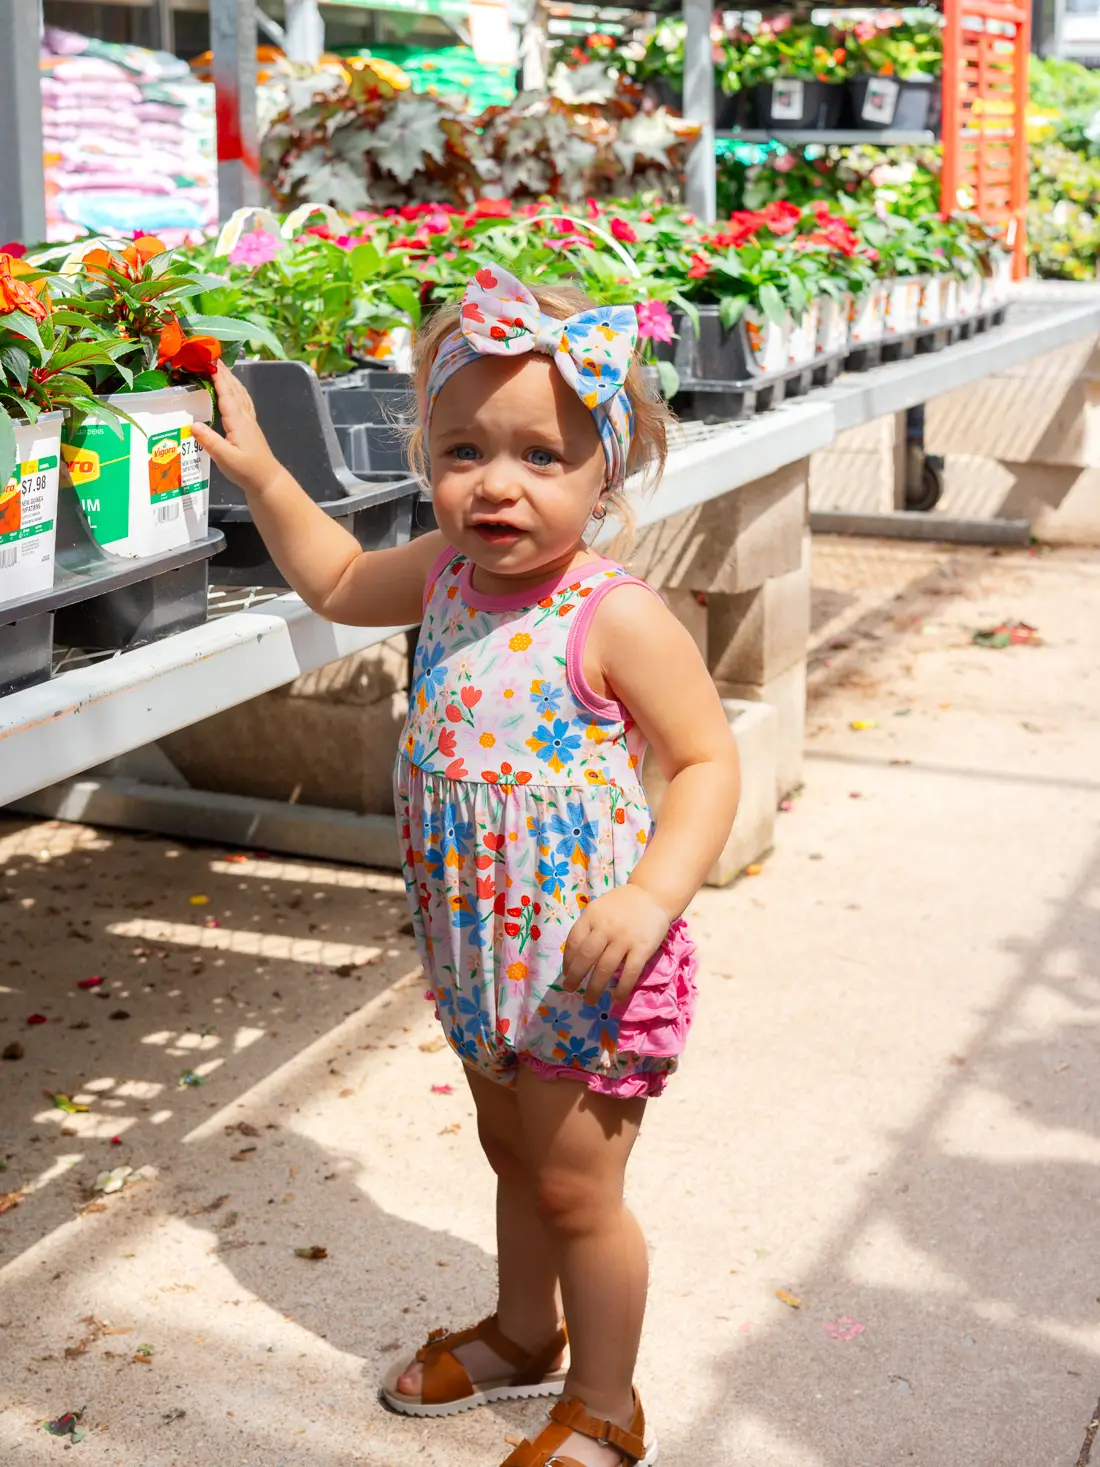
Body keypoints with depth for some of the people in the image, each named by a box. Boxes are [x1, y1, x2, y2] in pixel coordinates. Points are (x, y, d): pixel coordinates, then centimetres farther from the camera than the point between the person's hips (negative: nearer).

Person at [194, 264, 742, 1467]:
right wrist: (259, 474, 13)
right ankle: (523, 1334, 50)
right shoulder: (446, 573, -2)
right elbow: (337, 579, 19)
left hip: (585, 959, -7)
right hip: (482, 951, 7)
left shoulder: (614, 617, -24)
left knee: (574, 1188, 8)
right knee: (513, 1153, 26)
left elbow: (708, 758, -20)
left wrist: (654, 893, -33)